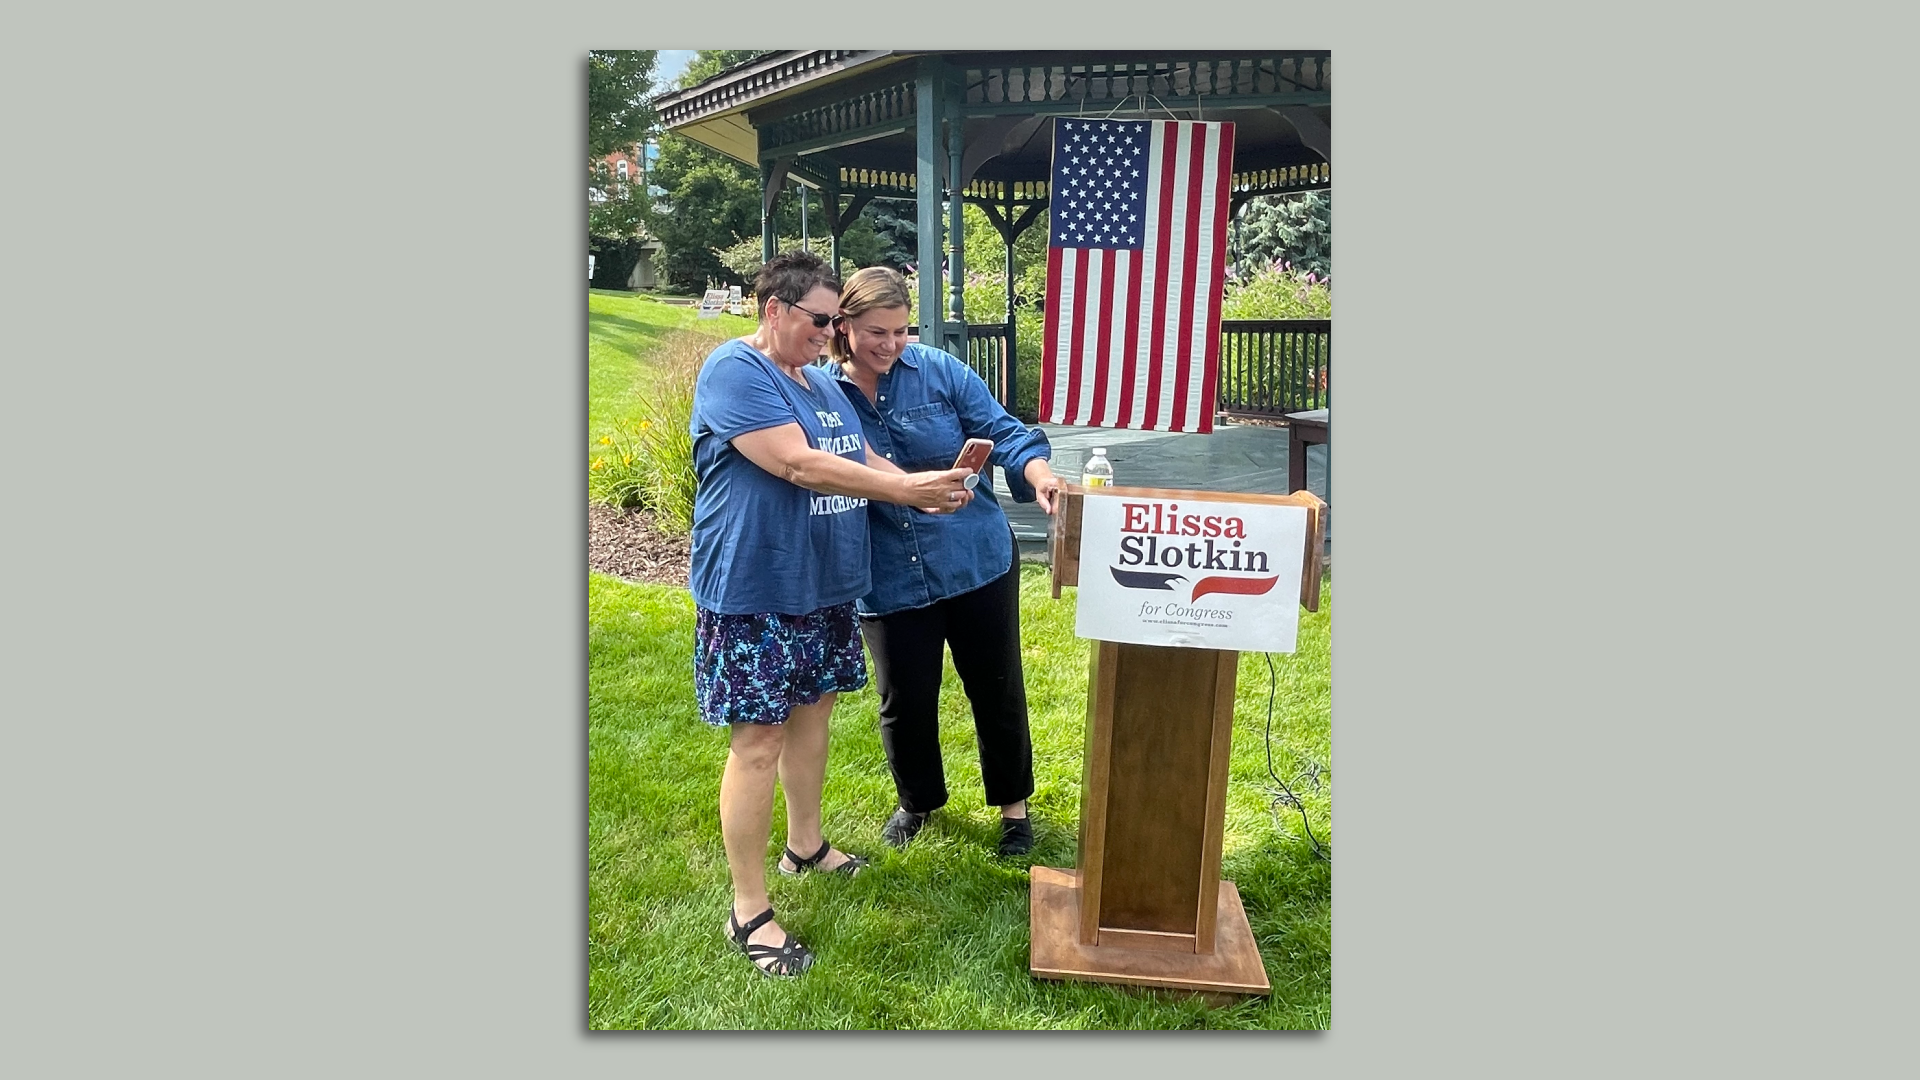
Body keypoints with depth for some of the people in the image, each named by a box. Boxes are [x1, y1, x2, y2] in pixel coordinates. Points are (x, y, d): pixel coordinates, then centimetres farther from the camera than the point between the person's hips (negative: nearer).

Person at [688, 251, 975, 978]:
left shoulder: (820, 381, 13)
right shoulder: (734, 372, -16)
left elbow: (863, 459, 14)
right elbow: (798, 464, -25)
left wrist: (925, 490, -5)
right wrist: (906, 489, -24)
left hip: (822, 586, 9)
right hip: (754, 592, -9)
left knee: (812, 707, 19)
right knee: (759, 738, -5)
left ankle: (805, 844, 39)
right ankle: (749, 911, 6)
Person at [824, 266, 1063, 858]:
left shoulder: (939, 370, -6)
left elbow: (1001, 431, -8)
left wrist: (1039, 475, -28)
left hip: (978, 562, 0)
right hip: (889, 581, 1)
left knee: (997, 690, 11)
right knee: (904, 700, 12)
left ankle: (1013, 804, 34)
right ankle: (917, 799, 40)